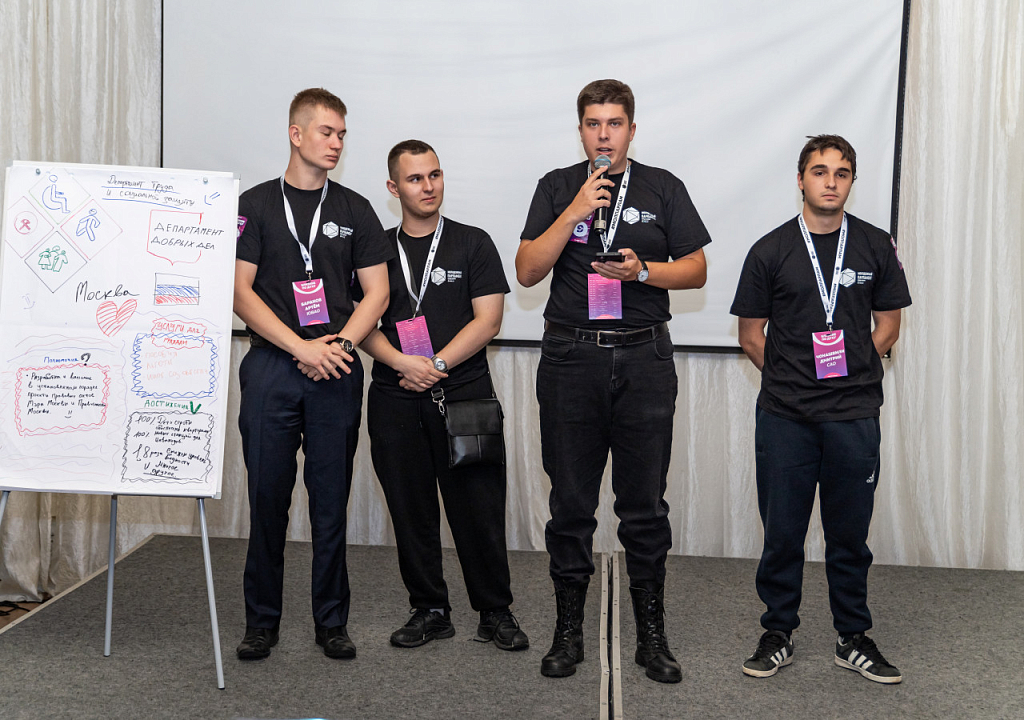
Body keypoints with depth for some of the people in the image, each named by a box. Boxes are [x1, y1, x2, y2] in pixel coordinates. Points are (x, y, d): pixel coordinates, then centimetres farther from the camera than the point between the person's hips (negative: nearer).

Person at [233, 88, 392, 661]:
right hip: (271, 367, -1)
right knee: (268, 500, 2)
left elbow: (377, 293, 7)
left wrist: (338, 344, -9)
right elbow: (240, 291, -2)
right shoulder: (256, 205, 5)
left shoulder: (355, 210, 10)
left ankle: (332, 623, 15)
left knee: (332, 502, 5)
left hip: (337, 373, 1)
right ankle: (262, 623, 15)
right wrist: (302, 347, -12)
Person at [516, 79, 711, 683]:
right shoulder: (558, 188, 9)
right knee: (571, 503, 5)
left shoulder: (663, 188, 9)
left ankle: (651, 632, 14)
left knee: (645, 504, 3)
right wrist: (575, 213, -11)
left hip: (644, 358, 0)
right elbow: (527, 271, -1)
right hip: (571, 356, 0)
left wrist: (643, 270, -10)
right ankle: (569, 629, 16)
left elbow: (696, 270, 8)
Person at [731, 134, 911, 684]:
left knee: (850, 533, 9)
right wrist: (792, 380, 3)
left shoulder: (876, 246, 6)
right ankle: (777, 634, 20)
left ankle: (853, 638, 23)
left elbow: (887, 326, 11)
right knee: (782, 531, 6)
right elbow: (751, 334, 6)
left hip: (854, 415, 1)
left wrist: (850, 375, 3)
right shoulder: (771, 251, 2)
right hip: (784, 416, -1)